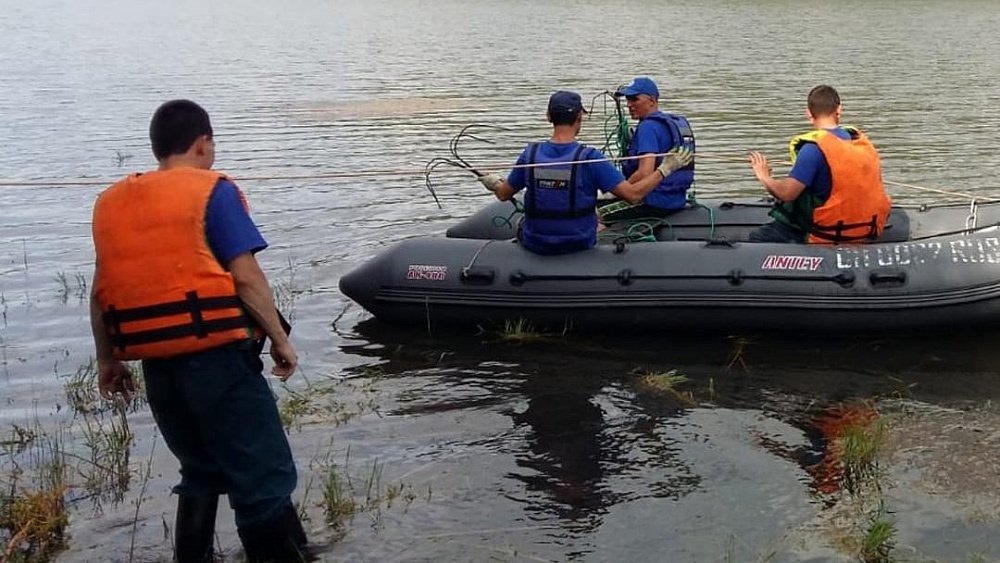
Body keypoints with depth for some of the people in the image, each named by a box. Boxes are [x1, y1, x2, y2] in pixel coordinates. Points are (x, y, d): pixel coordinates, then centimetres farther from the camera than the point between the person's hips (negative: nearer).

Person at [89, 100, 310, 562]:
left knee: (201, 473, 23)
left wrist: (107, 360, 22)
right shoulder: (211, 191, -5)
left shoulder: (111, 202, 13)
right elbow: (245, 277, -11)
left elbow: (101, 291, 14)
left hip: (157, 365, 7)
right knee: (263, 478, -2)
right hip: (216, 357, -7)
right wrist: (280, 340, -2)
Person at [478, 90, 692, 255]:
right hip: (579, 245, -1)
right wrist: (665, 168, -7)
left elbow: (503, 195, 3)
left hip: (535, 244, 1)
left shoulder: (530, 155, -11)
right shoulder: (590, 158, -19)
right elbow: (633, 194, -20)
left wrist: (494, 182, 27)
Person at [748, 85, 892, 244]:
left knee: (758, 236, 1)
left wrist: (765, 178, -2)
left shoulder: (814, 147, -19)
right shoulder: (861, 140, 3)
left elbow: (787, 193, -22)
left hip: (828, 238, -7)